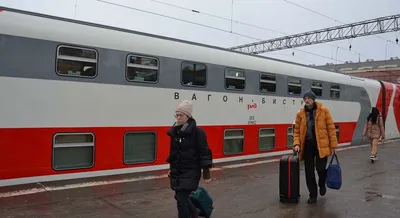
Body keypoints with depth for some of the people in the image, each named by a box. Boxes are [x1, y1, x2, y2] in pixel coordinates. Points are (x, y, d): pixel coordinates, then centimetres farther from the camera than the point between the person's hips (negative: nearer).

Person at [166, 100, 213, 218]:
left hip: (191, 171, -6)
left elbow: (204, 153, -12)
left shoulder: (197, 132, -13)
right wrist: (171, 168, 20)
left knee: (181, 198, -7)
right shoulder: (175, 131, 5)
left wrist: (206, 173, -12)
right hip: (176, 171, 6)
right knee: (180, 196, 15)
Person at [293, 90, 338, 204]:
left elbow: (331, 127, -2)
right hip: (307, 145, 3)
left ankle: (322, 185, 30)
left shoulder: (323, 110, -3)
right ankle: (313, 195, 20)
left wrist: (333, 144, -4)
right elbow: (296, 130, 7)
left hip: (321, 144, -2)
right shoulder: (300, 113, 3)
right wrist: (297, 143, -6)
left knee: (320, 168, -5)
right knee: (309, 171, 5)